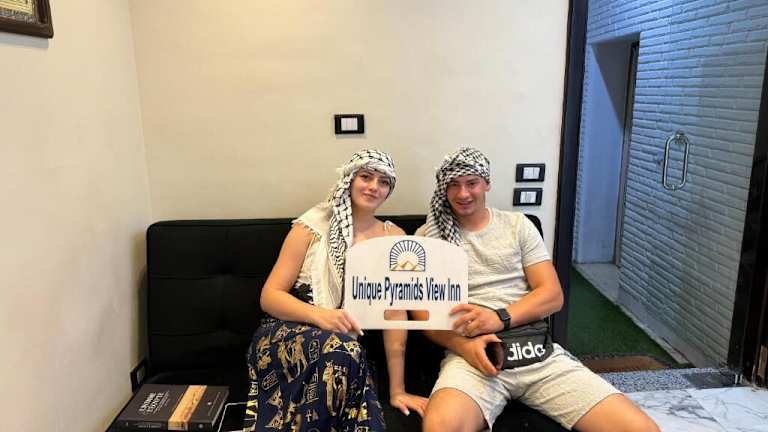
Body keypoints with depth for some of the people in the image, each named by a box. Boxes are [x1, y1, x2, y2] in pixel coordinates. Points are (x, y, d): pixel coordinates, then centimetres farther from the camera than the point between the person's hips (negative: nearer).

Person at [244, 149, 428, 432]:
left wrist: (397, 389, -7)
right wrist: (319, 314, -27)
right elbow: (269, 296, -6)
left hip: (344, 345, 1)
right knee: (340, 348, -33)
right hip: (286, 336, 0)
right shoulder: (312, 226, -2)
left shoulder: (393, 237, 3)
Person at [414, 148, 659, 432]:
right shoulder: (428, 236, 8)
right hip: (472, 354, -2)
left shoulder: (518, 225, 12)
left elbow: (552, 295, 5)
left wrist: (500, 318, -14)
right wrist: (463, 344, -18)